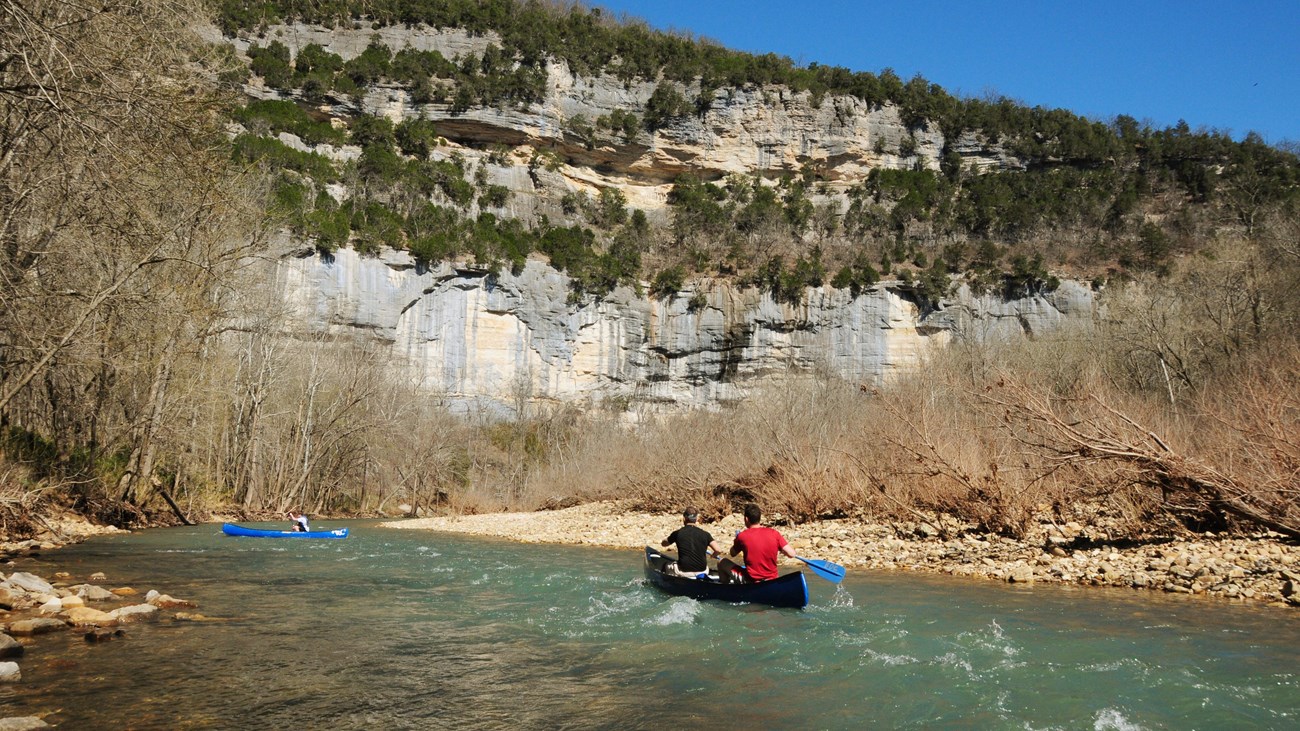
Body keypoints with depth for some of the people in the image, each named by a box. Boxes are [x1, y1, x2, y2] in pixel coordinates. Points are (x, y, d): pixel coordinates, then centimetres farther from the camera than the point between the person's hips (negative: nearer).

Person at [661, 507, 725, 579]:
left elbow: (663, 544, 14)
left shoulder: (678, 533, -4)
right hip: (702, 572, 2)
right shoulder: (704, 534, -2)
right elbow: (718, 550, -10)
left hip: (683, 572, -2)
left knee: (667, 567, 29)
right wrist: (713, 555, 12)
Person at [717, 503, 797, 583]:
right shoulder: (774, 533, -7)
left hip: (751, 581, -3)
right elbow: (791, 554, -8)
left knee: (722, 563, 16)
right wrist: (780, 550, 11)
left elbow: (733, 553, 7)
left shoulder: (742, 536, -11)